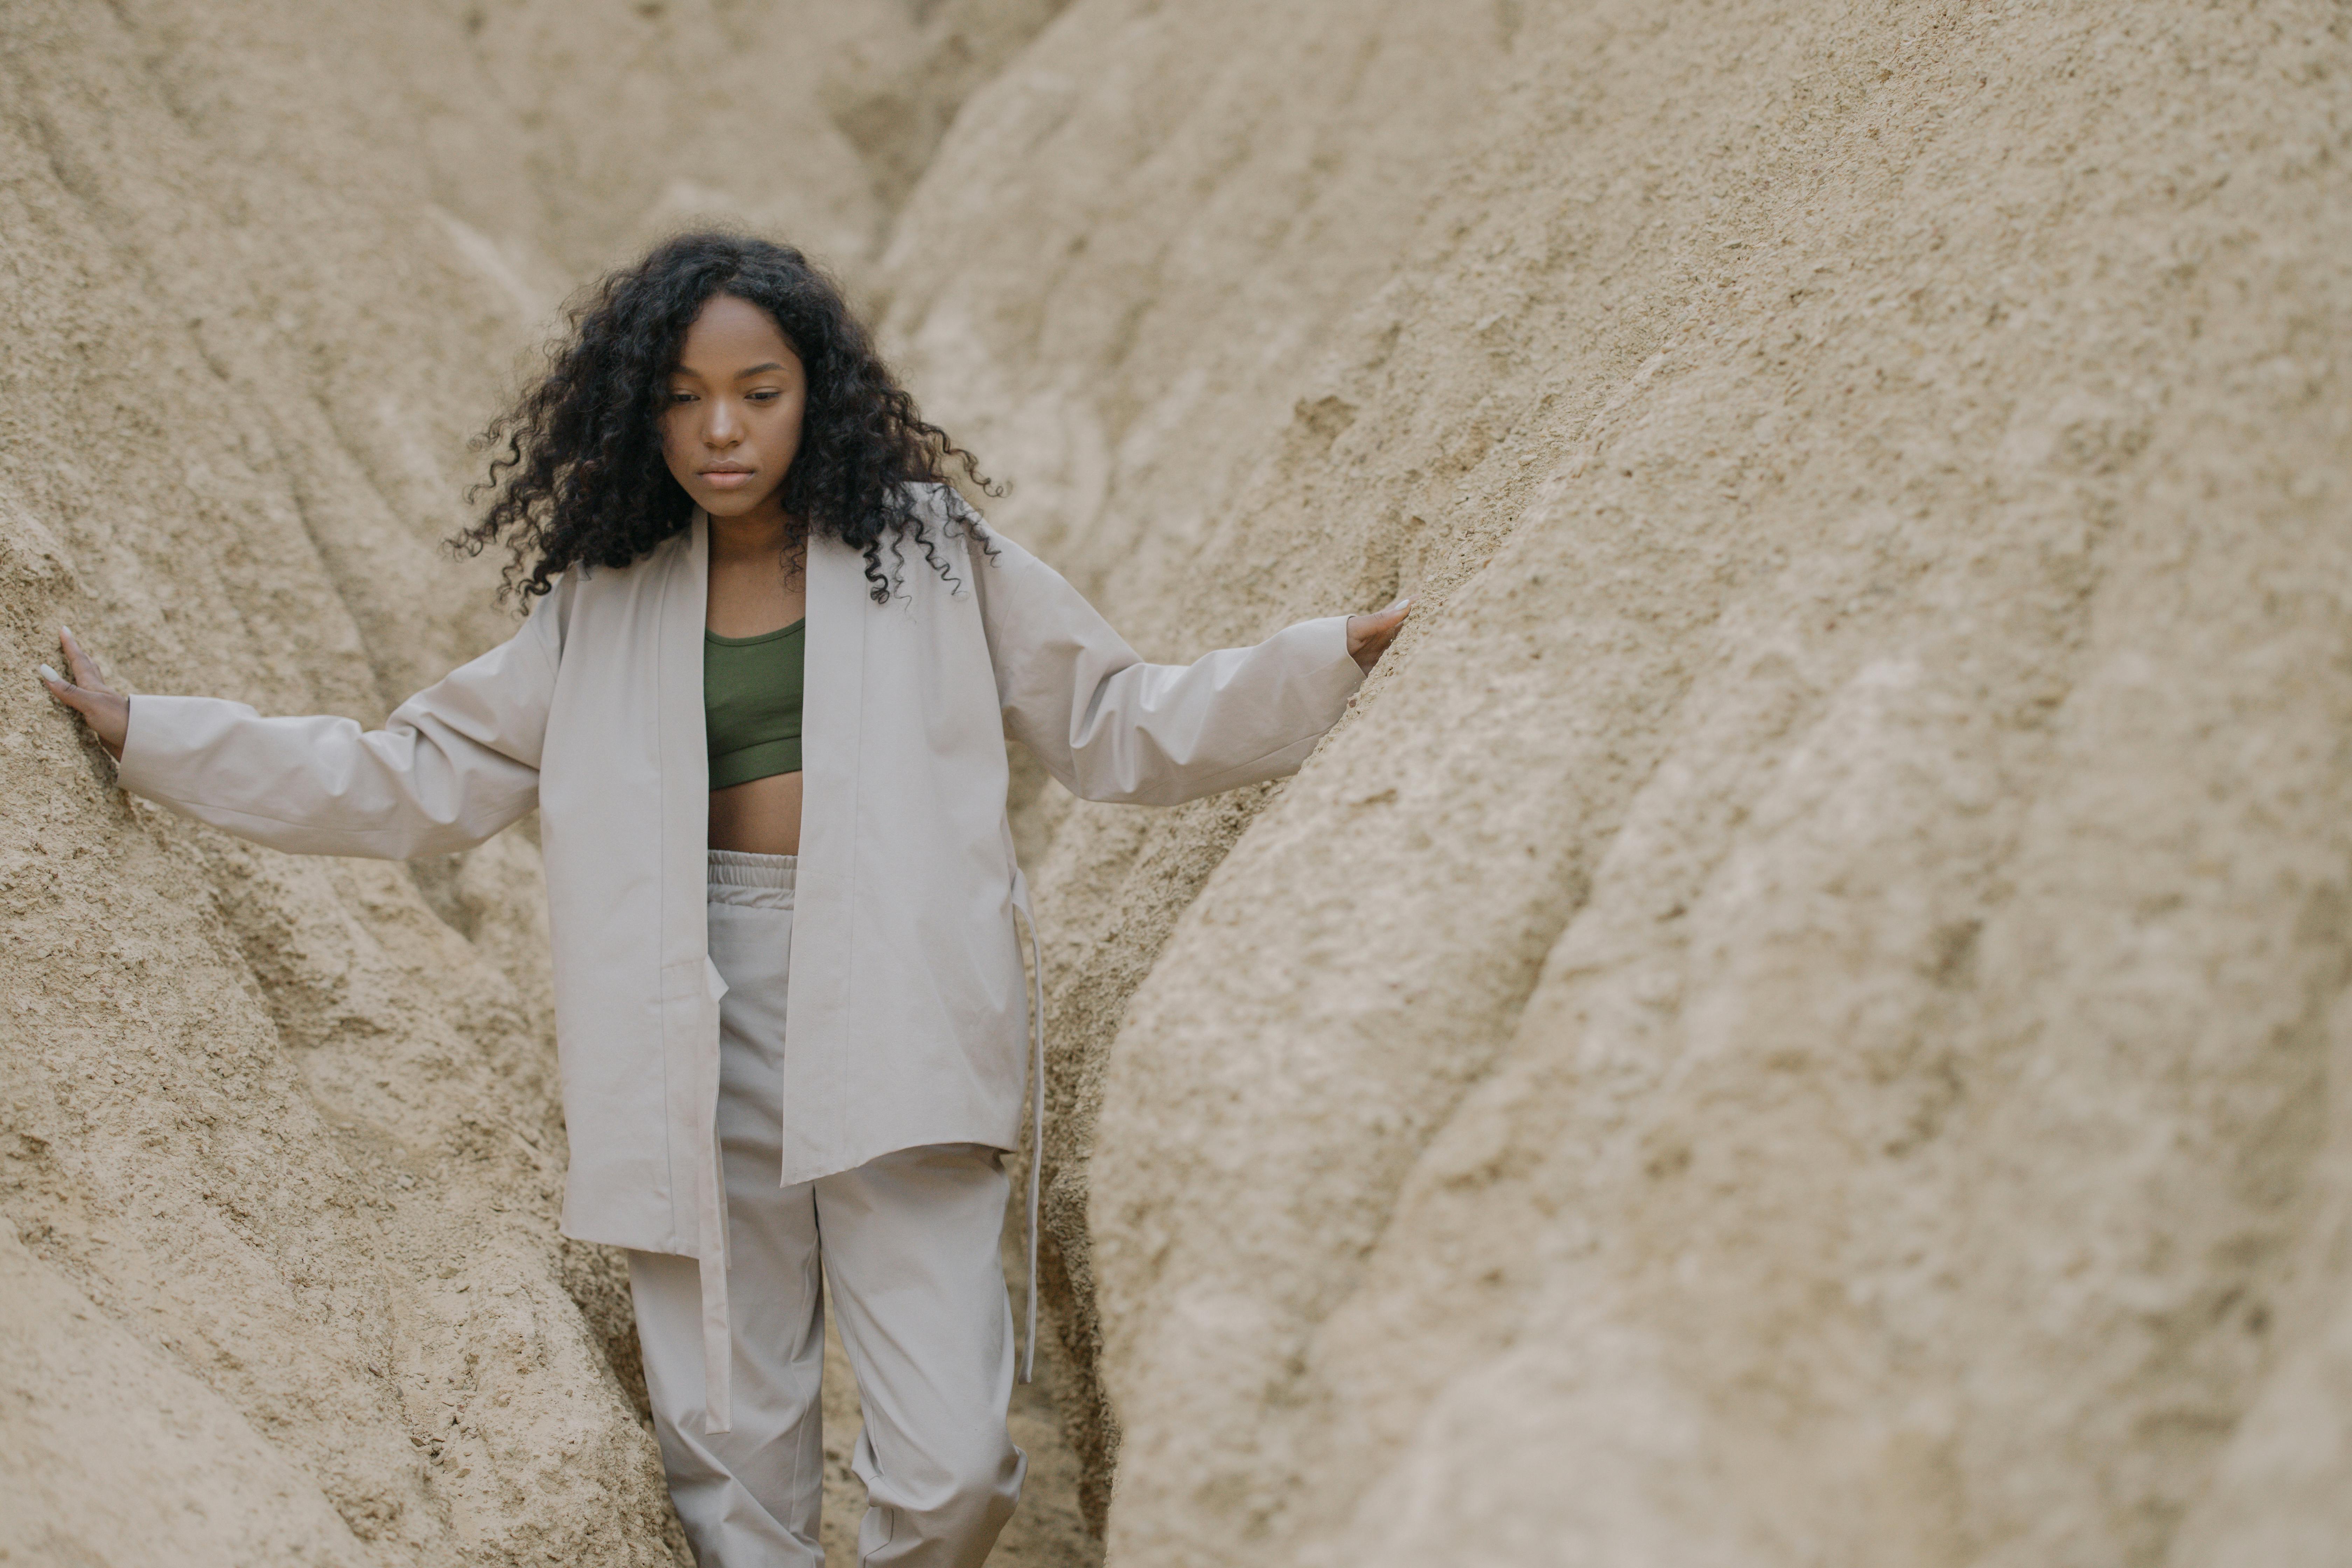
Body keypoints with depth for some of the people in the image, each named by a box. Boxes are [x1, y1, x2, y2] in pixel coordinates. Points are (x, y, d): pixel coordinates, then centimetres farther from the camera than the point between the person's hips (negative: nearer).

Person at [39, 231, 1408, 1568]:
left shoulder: (932, 554, 6)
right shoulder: (600, 606, 11)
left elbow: (1117, 726, 10)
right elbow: (423, 778, 16)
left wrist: (1333, 662, -1)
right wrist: (147, 732, 14)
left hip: (887, 1021, -2)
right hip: (700, 1028, 2)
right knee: (727, 1450, 3)